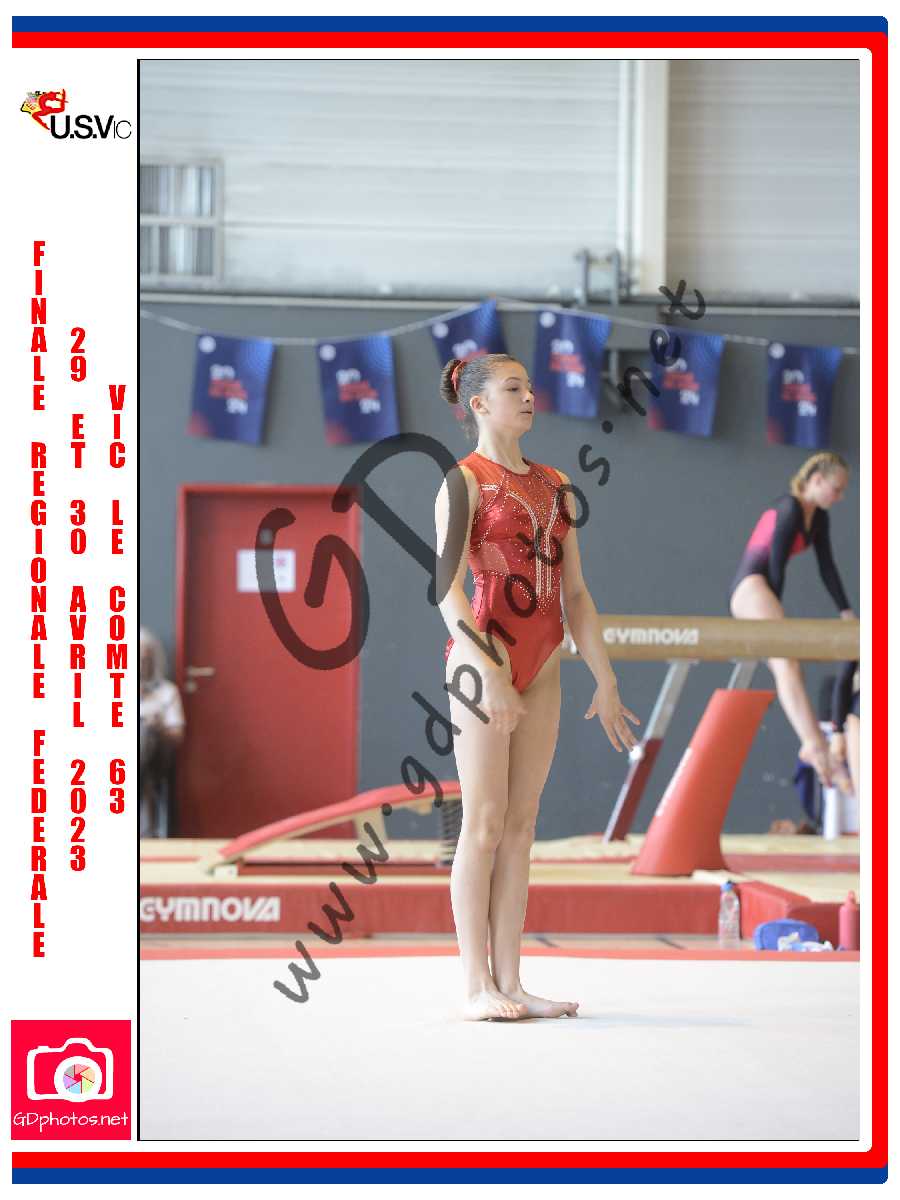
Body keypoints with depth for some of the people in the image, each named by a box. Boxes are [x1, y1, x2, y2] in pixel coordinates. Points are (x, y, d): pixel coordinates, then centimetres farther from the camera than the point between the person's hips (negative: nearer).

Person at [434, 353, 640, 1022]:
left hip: (542, 665, 6)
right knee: (485, 822, -5)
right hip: (482, 656, -6)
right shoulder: (465, 481, -4)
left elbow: (574, 594, 16)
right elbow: (447, 588, -13)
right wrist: (489, 671, -22)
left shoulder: (555, 486, 15)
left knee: (521, 824, 6)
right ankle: (476, 986, -2)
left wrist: (605, 682, 13)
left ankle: (510, 981, 9)